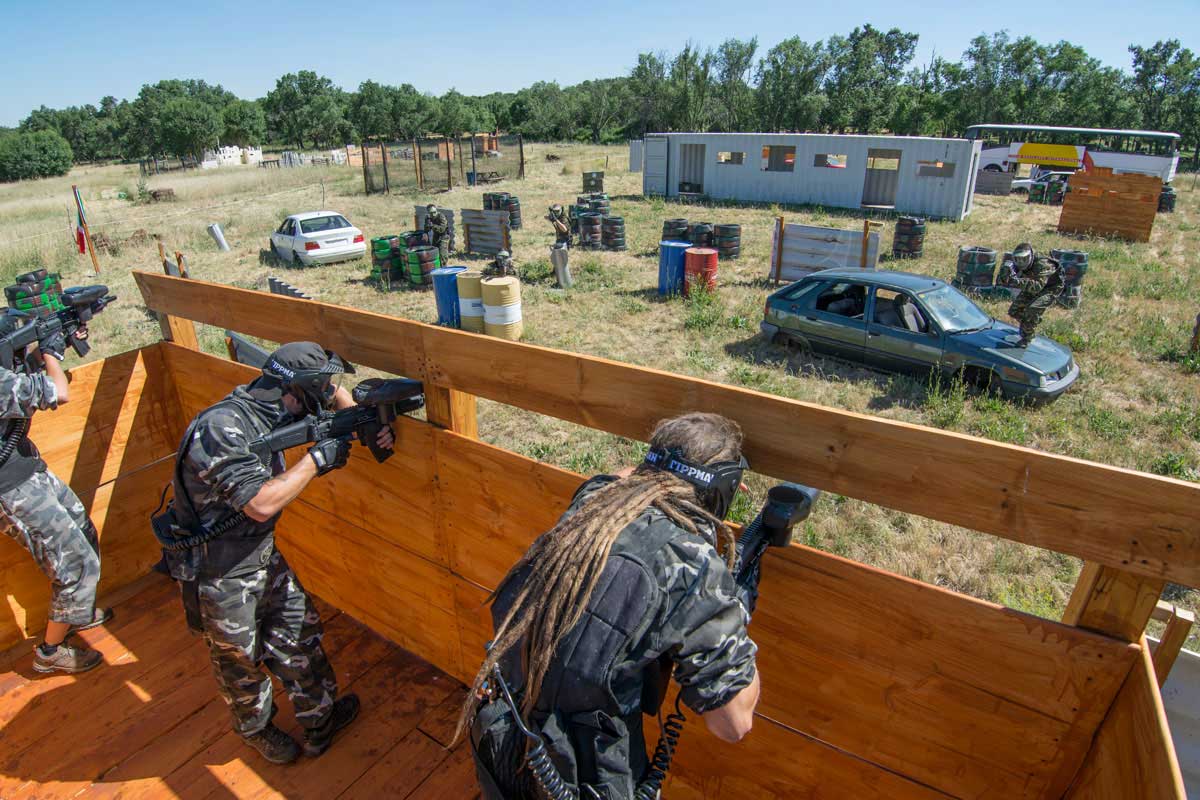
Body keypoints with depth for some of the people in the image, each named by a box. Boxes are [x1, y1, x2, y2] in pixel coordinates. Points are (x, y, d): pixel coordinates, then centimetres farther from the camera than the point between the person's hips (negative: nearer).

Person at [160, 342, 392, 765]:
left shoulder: (267, 408, -6)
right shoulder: (220, 428, -31)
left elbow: (333, 393, 11)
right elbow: (261, 503, -34)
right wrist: (316, 459, -27)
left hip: (260, 552, 8)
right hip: (217, 568, -8)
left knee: (299, 629, 15)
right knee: (240, 656, 16)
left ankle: (321, 720, 34)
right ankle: (256, 729, 43)